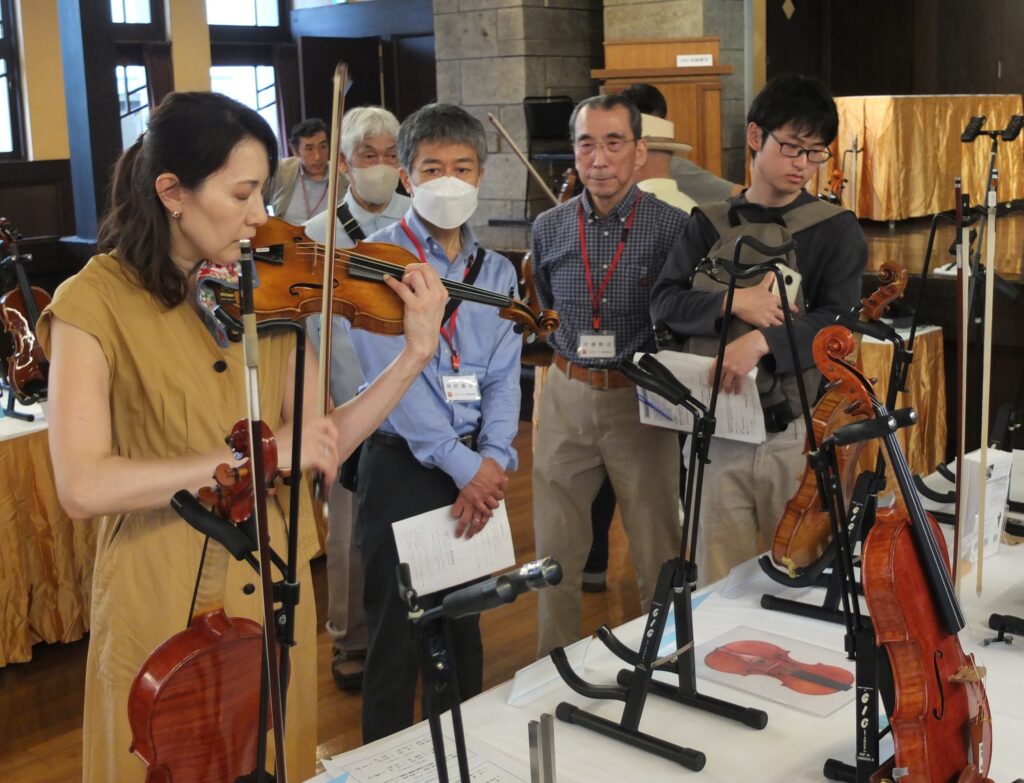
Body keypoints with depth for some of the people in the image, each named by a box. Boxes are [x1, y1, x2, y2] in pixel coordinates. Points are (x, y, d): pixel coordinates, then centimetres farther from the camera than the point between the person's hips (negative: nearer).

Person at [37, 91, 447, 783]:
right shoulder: (97, 301, -13)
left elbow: (318, 443, -2)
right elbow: (82, 486, -24)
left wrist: (416, 355, -11)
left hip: (274, 590, 5)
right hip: (163, 603, -4)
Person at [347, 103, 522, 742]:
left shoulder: (496, 271, 10)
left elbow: (503, 377, 4)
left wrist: (494, 458, -12)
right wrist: (463, 466, -18)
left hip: (479, 470, 5)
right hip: (402, 466, -5)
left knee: (465, 626, 17)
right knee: (397, 634, 2)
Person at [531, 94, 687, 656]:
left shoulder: (672, 226, -8)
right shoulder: (549, 228, 2)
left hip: (642, 400, -3)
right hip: (567, 396, 3)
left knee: (657, 551, 8)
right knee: (555, 550, 10)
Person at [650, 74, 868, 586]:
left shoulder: (836, 228, 2)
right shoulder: (711, 222, 8)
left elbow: (838, 322, -10)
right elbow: (664, 302, 0)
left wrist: (762, 341, -26)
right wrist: (732, 303, -18)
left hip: (797, 431, -1)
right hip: (719, 430, 2)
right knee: (718, 587, 8)